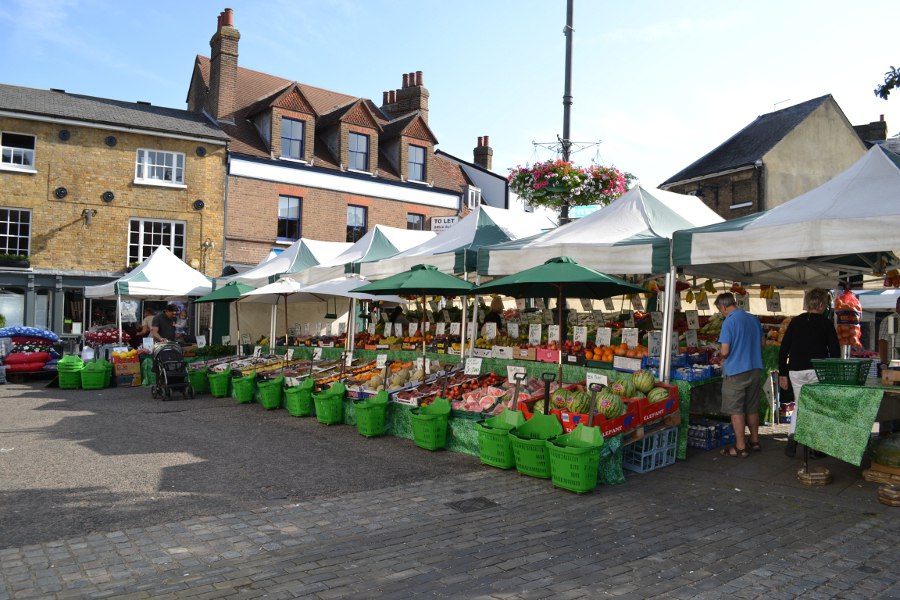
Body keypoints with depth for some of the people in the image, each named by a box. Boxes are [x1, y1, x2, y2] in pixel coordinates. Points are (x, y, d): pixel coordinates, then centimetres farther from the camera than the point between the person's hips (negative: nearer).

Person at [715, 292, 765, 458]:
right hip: (755, 369, 7)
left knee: (736, 411, 1)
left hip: (736, 372, -7)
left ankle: (740, 447, 5)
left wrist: (721, 356, 2)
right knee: (752, 408, 18)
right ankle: (754, 441, 29)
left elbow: (724, 351, -19)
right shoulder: (753, 319, 7)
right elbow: (763, 342, 19)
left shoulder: (729, 322, -16)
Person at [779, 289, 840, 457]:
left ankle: (792, 438, 1)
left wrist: (782, 374, 10)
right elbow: (835, 351, -3)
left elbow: (783, 350, 5)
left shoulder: (795, 321, 7)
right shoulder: (826, 324, -1)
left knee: (799, 404, 16)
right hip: (816, 371, -3)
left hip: (795, 371, 3)